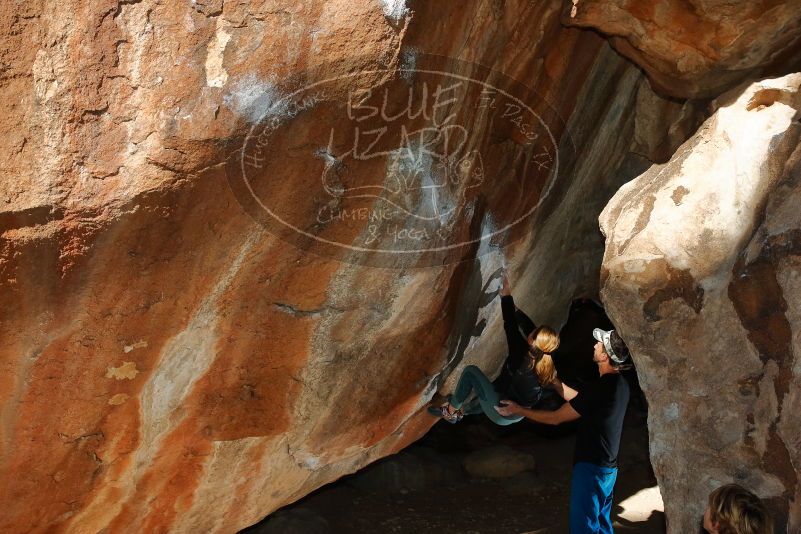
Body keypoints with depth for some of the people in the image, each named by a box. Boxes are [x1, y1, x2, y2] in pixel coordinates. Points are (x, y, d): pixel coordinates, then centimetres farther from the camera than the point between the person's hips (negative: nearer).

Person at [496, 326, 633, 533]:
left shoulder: (598, 388, -25)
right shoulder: (619, 384, 3)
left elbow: (556, 418, -15)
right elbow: (579, 401, 17)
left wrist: (518, 410, -5)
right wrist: (555, 382, 21)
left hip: (591, 468, -9)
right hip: (609, 468, 9)